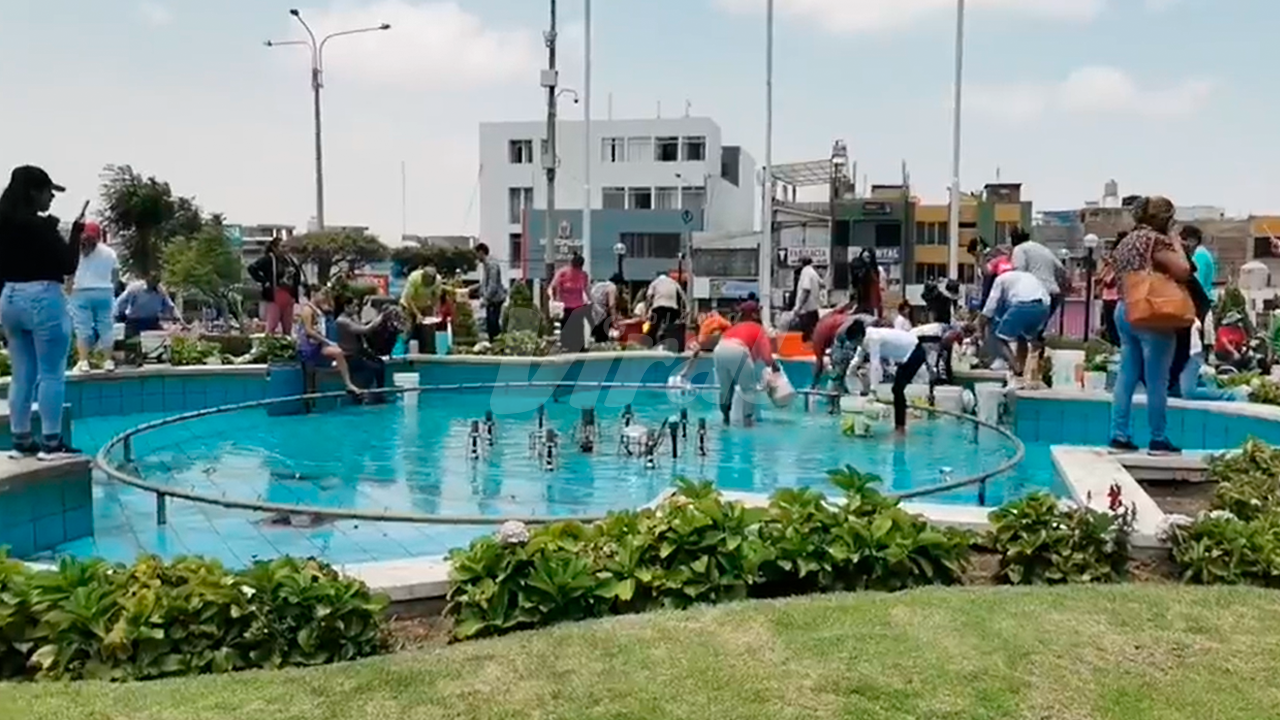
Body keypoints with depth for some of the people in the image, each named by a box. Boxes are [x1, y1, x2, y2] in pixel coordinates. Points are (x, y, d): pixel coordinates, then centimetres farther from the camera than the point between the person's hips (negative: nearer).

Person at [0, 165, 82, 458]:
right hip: (42, 299, -8)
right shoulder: (40, 226, -14)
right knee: (51, 374, -2)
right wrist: (76, 233, -1)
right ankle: (51, 442, -2)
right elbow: (69, 265, -11)